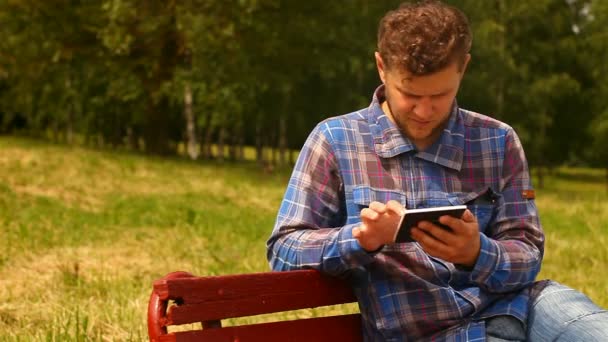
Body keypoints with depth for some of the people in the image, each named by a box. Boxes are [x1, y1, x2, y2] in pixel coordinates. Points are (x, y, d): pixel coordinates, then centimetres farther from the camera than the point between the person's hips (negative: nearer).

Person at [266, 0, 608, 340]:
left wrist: (477, 254, -19)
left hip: (516, 308, 4)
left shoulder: (498, 141, 7)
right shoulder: (335, 141, 1)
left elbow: (528, 257, 4)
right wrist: (360, 238, -19)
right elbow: (284, 250, 0)